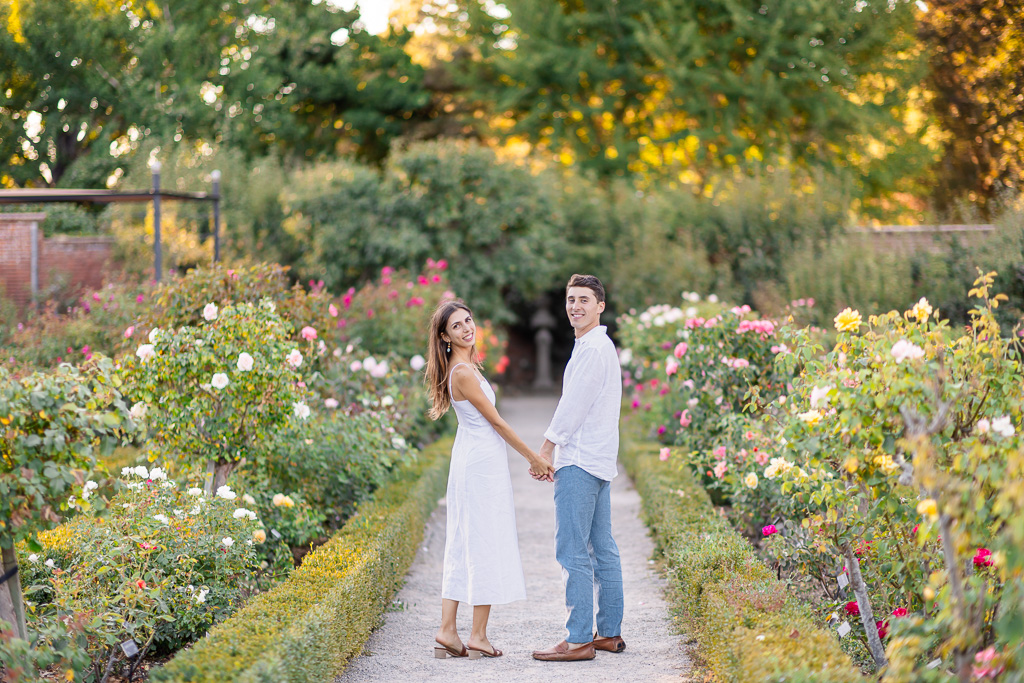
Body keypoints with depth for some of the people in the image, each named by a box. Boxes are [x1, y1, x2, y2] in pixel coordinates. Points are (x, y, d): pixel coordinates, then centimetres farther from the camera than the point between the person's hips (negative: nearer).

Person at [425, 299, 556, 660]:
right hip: (483, 461, -10)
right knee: (485, 544, -4)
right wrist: (534, 457, -7)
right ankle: (478, 636, 0)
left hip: (470, 459, 10)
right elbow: (495, 420, -14)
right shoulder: (463, 372, -17)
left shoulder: (465, 366, 13)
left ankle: (447, 631, 7)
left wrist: (531, 458, 19)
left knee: (462, 545, 8)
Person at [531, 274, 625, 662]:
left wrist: (547, 448, -9)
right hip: (600, 459, 11)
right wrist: (555, 448, 21)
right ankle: (610, 633, 16)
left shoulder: (592, 348, -13)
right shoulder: (602, 346, 20)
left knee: (573, 551, -11)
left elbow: (575, 403, -15)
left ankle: (579, 640, -12)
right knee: (602, 549, 12)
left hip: (580, 462, -11)